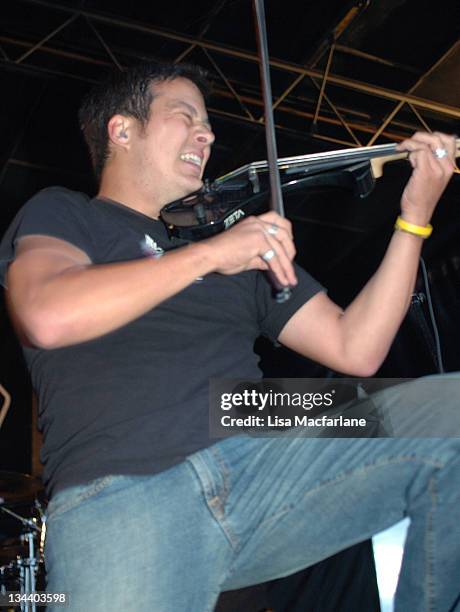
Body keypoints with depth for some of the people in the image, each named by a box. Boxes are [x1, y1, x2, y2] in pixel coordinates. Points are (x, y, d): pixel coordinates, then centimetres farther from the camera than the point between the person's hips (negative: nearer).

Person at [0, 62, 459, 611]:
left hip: (264, 453, 5)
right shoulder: (60, 213, 15)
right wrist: (210, 254, -9)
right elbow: (46, 318, -10)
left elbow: (354, 350, 18)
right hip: (119, 489, -4)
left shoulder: (247, 243, 27)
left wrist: (415, 217, 12)